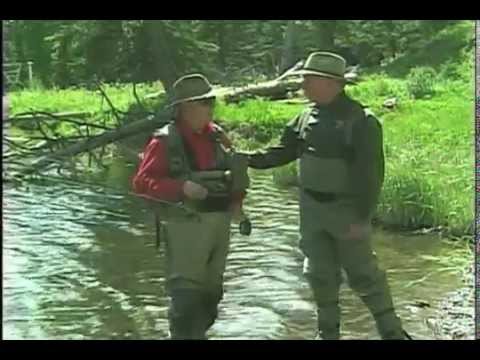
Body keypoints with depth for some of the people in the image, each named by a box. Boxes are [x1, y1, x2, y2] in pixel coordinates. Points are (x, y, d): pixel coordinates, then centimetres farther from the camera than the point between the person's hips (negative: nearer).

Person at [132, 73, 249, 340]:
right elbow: (142, 182, -15)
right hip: (187, 224, -7)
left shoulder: (217, 136, 7)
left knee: (211, 290, 18)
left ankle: (199, 333, 35)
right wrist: (181, 188, -24)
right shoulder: (165, 141, -11)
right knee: (187, 294, -8)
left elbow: (236, 173, 17)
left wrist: (236, 203, 1)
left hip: (220, 223, 7)